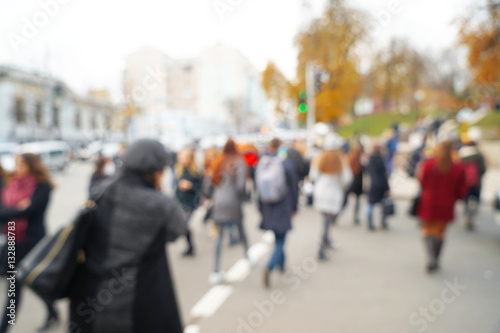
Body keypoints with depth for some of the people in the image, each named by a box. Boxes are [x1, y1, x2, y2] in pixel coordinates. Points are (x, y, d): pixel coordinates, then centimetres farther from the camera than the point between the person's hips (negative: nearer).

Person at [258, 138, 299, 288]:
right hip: (283, 208, -4)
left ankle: (281, 265, 37)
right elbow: (294, 187, -7)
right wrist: (294, 207, 5)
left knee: (277, 238, 22)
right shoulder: (286, 163, -13)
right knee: (280, 241, 1)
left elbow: (258, 187, 2)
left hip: (268, 208, 4)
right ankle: (269, 267, -18)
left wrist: (261, 209, 12)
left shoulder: (261, 163, -4)